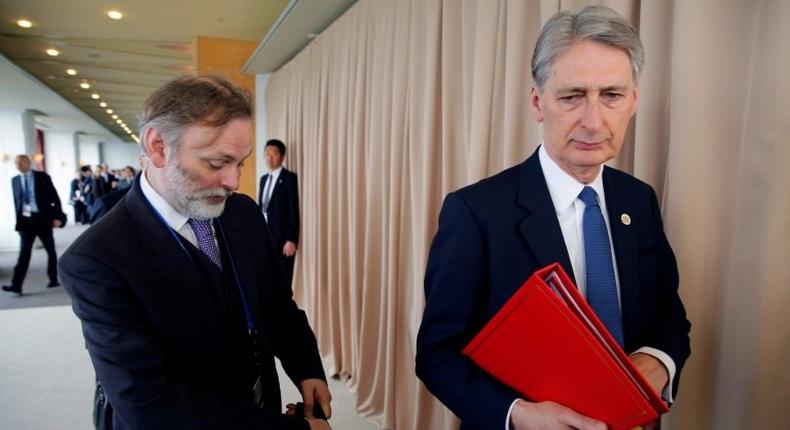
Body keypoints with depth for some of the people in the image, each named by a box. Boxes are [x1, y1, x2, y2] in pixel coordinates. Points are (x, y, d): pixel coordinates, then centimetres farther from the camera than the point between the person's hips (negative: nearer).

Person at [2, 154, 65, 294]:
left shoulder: (42, 177, -2)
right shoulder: (15, 180, 8)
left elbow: (54, 197, -4)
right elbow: (16, 201, 13)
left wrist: (57, 217, -11)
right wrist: (18, 220, 8)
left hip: (42, 218, -2)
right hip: (25, 220, 2)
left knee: (50, 250, 8)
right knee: (24, 252, -4)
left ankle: (53, 279, 19)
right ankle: (16, 285, -7)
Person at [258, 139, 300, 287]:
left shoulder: (289, 178, -7)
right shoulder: (263, 179, 15)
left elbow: (294, 211, -12)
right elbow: (260, 208, 17)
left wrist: (291, 240, -17)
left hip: (282, 239, -7)